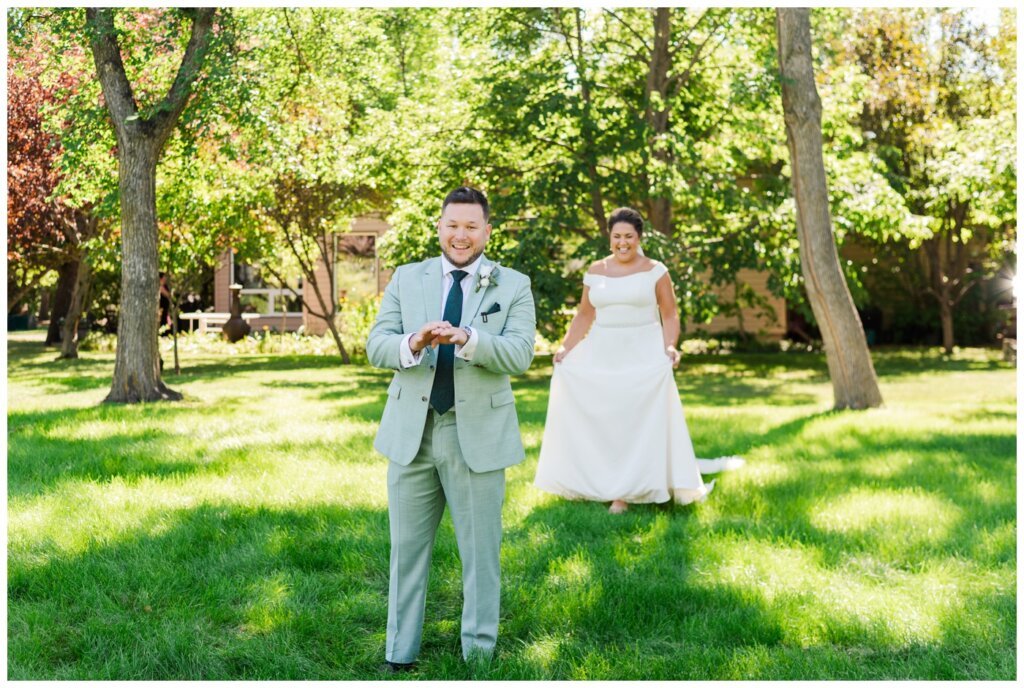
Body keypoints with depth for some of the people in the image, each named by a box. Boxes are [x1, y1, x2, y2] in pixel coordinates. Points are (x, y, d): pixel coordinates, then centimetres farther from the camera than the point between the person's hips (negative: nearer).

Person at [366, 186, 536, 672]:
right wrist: (412, 343, -24)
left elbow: (520, 354, -13)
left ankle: (478, 654, 24)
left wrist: (467, 338, -30)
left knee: (480, 552, 8)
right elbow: (376, 345, -2)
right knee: (406, 549, 12)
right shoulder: (406, 279, 7)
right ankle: (399, 655, 25)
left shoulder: (513, 286, 0)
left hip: (478, 435, -2)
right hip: (412, 432, 2)